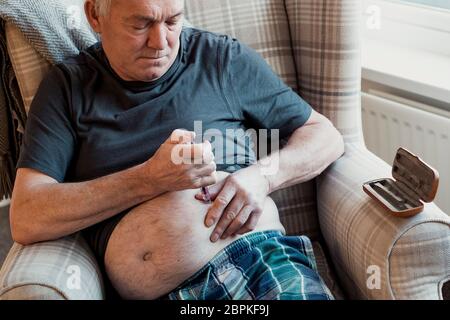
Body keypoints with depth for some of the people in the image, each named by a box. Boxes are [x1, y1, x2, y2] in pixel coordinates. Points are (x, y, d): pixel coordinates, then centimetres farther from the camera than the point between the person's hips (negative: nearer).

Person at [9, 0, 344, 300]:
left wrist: (261, 175, -6)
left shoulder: (223, 58, 10)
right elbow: (26, 221, -2)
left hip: (260, 255, 1)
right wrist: (151, 178, -10)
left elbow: (327, 136, 15)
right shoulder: (67, 86, 9)